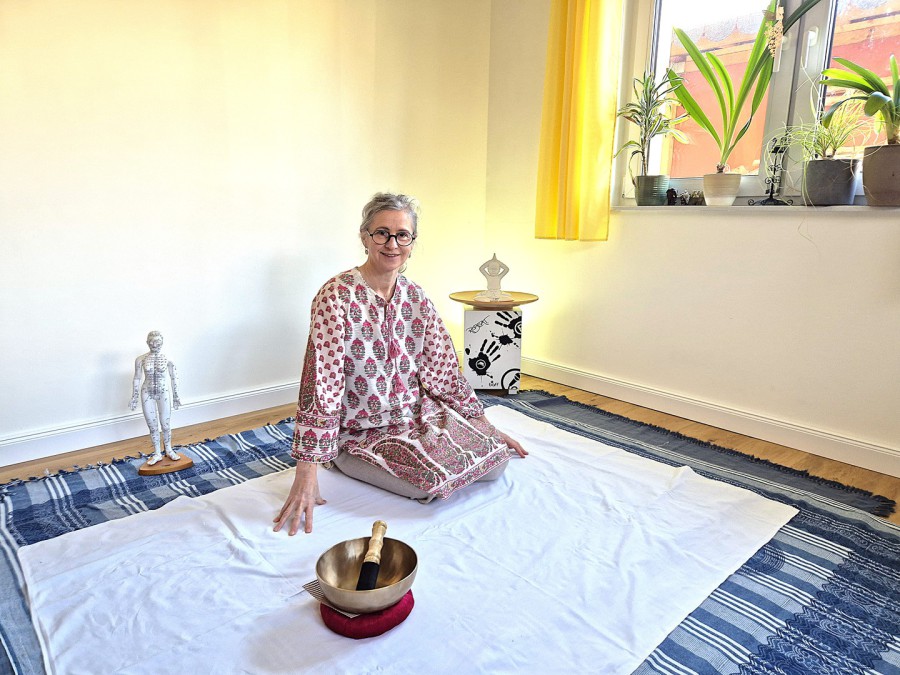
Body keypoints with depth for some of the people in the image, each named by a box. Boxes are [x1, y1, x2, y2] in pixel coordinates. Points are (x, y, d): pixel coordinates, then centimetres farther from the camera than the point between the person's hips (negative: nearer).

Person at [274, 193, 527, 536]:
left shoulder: (416, 297, 1)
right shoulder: (336, 295, -18)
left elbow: (444, 369, 5)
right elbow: (321, 384, -23)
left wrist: (486, 428, 6)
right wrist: (306, 474, -25)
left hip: (418, 415, 6)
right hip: (360, 432, -5)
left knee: (496, 461, -6)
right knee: (437, 480, -25)